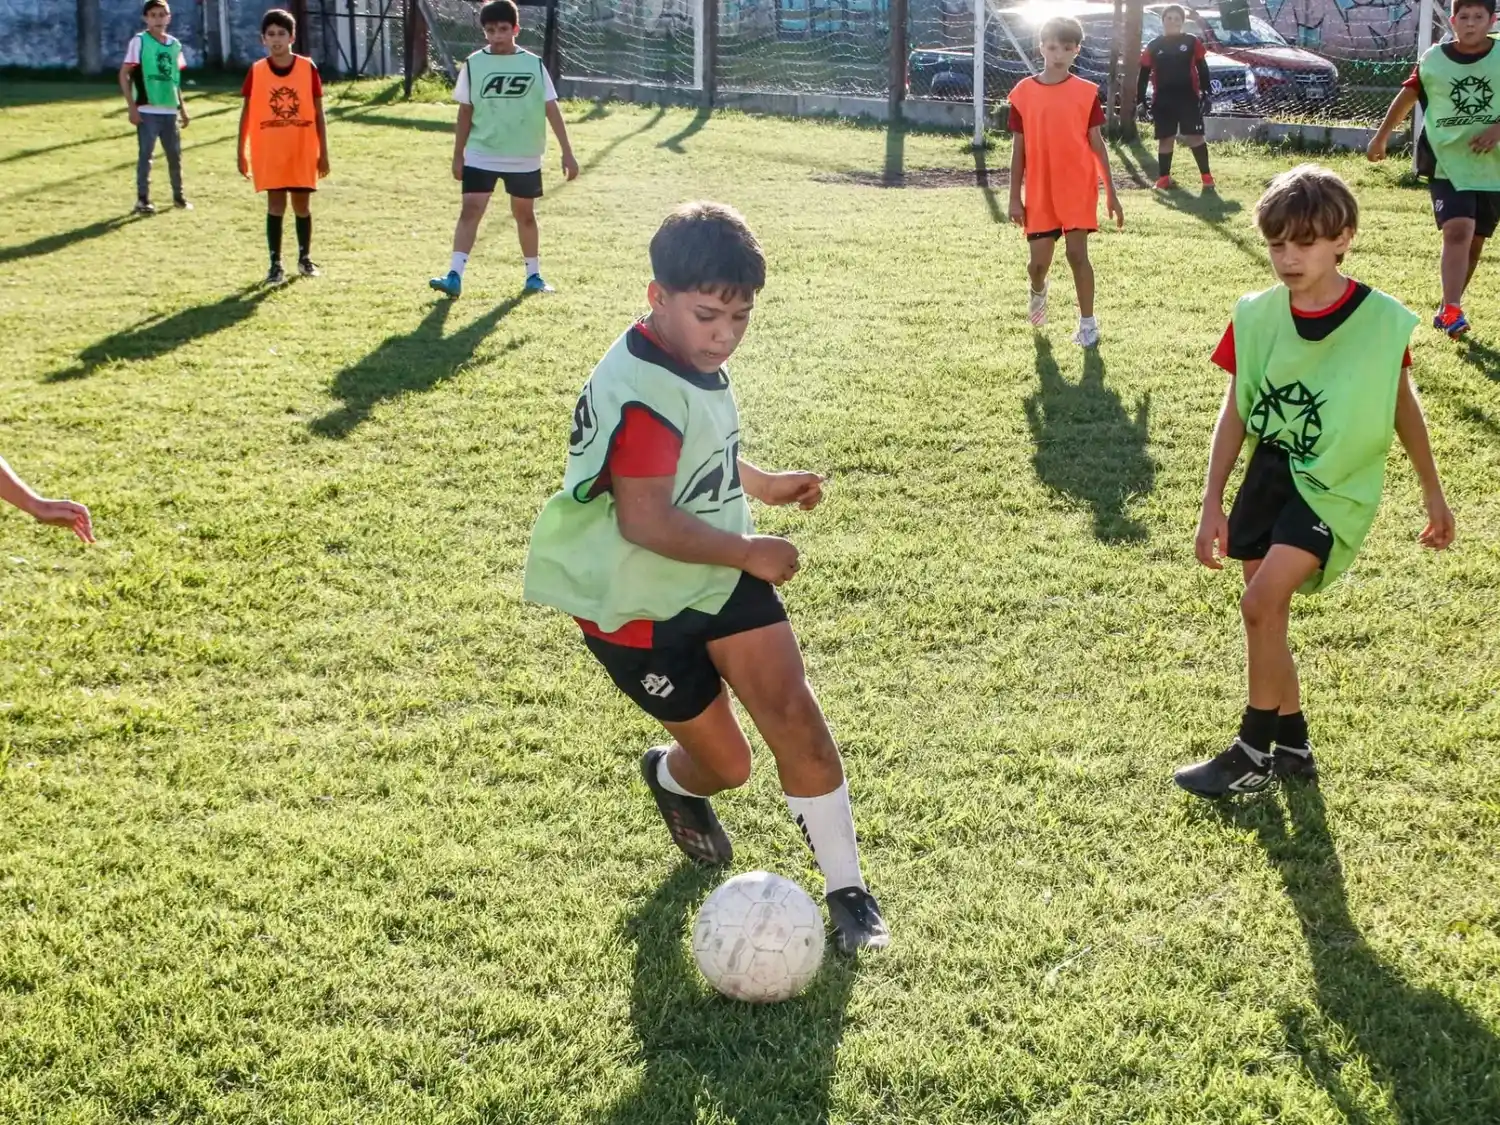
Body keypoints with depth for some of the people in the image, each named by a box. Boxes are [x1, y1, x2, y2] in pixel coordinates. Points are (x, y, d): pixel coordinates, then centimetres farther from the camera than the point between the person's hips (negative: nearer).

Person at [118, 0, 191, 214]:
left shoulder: (174, 44, 9)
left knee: (175, 154, 11)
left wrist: (182, 108, 15)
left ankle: (178, 196, 25)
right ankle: (142, 200, 5)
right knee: (146, 155, -2)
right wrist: (132, 108, -12)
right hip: (147, 110, -5)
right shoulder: (139, 41, -6)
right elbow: (124, 74, -7)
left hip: (170, 110, 5)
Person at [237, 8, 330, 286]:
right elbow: (247, 113, 4)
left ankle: (305, 258, 26)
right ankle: (275, 264, 8)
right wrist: (242, 153, 0)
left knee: (302, 205, 10)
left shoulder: (307, 68, -2)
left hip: (303, 152, 0)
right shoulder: (257, 71, -1)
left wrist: (323, 152, 0)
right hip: (269, 153, 0)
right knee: (275, 206, 2)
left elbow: (318, 113, 2)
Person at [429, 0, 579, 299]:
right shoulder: (473, 64, -2)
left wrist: (567, 152, -5)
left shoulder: (533, 65, -3)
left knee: (525, 214, 12)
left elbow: (551, 109, -2)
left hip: (524, 158, 0)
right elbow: (466, 112, 4)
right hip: (480, 155, 0)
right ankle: (455, 276, -13)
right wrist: (458, 154, 6)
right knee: (470, 210, -10)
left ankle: (534, 276, 25)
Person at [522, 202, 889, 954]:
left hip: (722, 576, 7)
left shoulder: (695, 362, 3)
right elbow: (647, 521, -32)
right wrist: (749, 551, -25)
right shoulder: (643, 395, -27)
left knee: (793, 714, -10)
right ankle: (673, 780, 44)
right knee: (727, 762, 5)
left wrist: (762, 484, 23)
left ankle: (846, 888, 2)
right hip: (640, 608, -7)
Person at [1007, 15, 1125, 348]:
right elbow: (1019, 149, 4)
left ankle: (1087, 323, 7)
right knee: (1039, 261, 4)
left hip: (1079, 189, -1)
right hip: (1039, 193, 1)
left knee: (1077, 253, -5)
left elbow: (1097, 144, 2)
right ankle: (1038, 291, 40)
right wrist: (1015, 197, 2)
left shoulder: (1087, 92, -2)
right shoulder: (1023, 92, 0)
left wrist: (1111, 193, 0)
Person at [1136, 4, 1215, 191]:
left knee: (1195, 136, -3)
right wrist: (1140, 99, 3)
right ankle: (1164, 177, 13)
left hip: (1188, 98, -1)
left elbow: (1202, 69, 4)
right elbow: (1144, 74, 7)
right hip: (1163, 100, 1)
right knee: (1166, 139, 5)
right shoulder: (1153, 46, 5)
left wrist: (1206, 93, -2)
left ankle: (1206, 176, 2)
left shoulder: (1192, 42, 2)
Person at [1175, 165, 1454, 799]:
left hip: (1335, 487, -5)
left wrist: (1432, 493, 10)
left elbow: (1402, 405, 1)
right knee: (1267, 615, 9)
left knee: (1261, 603, -19)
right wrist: (1212, 505, 0)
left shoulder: (1381, 320, -14)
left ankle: (1252, 753, -3)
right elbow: (1235, 414, 2)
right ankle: (1293, 746, 27)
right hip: (1270, 474, 5)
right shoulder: (1256, 316, -6)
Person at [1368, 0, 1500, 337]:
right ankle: (1452, 309, -22)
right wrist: (1381, 137, 13)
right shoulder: (1433, 59, -1)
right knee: (1458, 229, -20)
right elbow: (1408, 95, 11)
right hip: (1446, 162, -2)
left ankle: (1449, 308, 24)